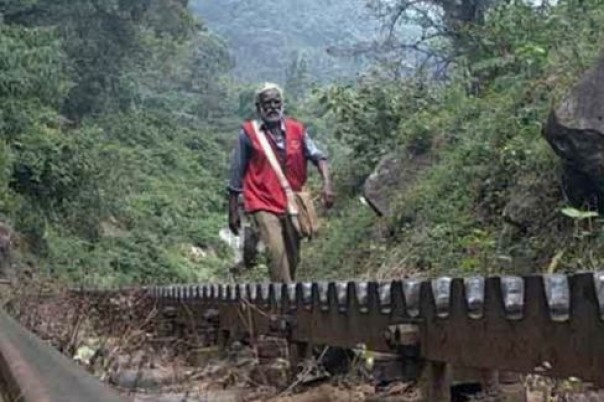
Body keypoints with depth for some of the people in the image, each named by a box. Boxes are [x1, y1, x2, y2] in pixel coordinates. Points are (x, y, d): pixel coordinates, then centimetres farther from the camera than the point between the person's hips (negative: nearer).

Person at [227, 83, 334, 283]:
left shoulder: (296, 130, 6)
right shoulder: (248, 133, -2)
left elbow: (317, 156, -1)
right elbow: (236, 175, 3)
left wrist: (327, 183, -20)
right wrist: (233, 212, 4)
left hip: (292, 206, 4)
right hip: (263, 205, -4)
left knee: (293, 257, 11)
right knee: (276, 251, -22)